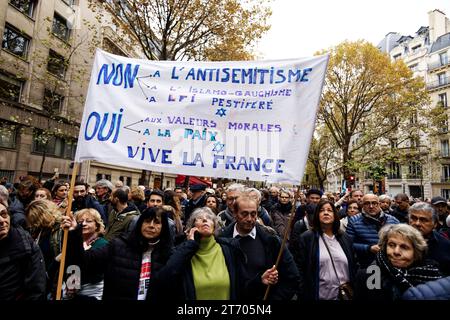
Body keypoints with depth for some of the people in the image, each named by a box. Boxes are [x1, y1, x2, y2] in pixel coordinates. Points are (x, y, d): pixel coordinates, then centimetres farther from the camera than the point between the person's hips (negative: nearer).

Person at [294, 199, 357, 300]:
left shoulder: (345, 238, 6)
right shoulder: (306, 238, -8)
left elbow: (353, 267, 11)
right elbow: (300, 269, -9)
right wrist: (302, 295, -12)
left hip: (345, 295, 4)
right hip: (319, 295, -3)